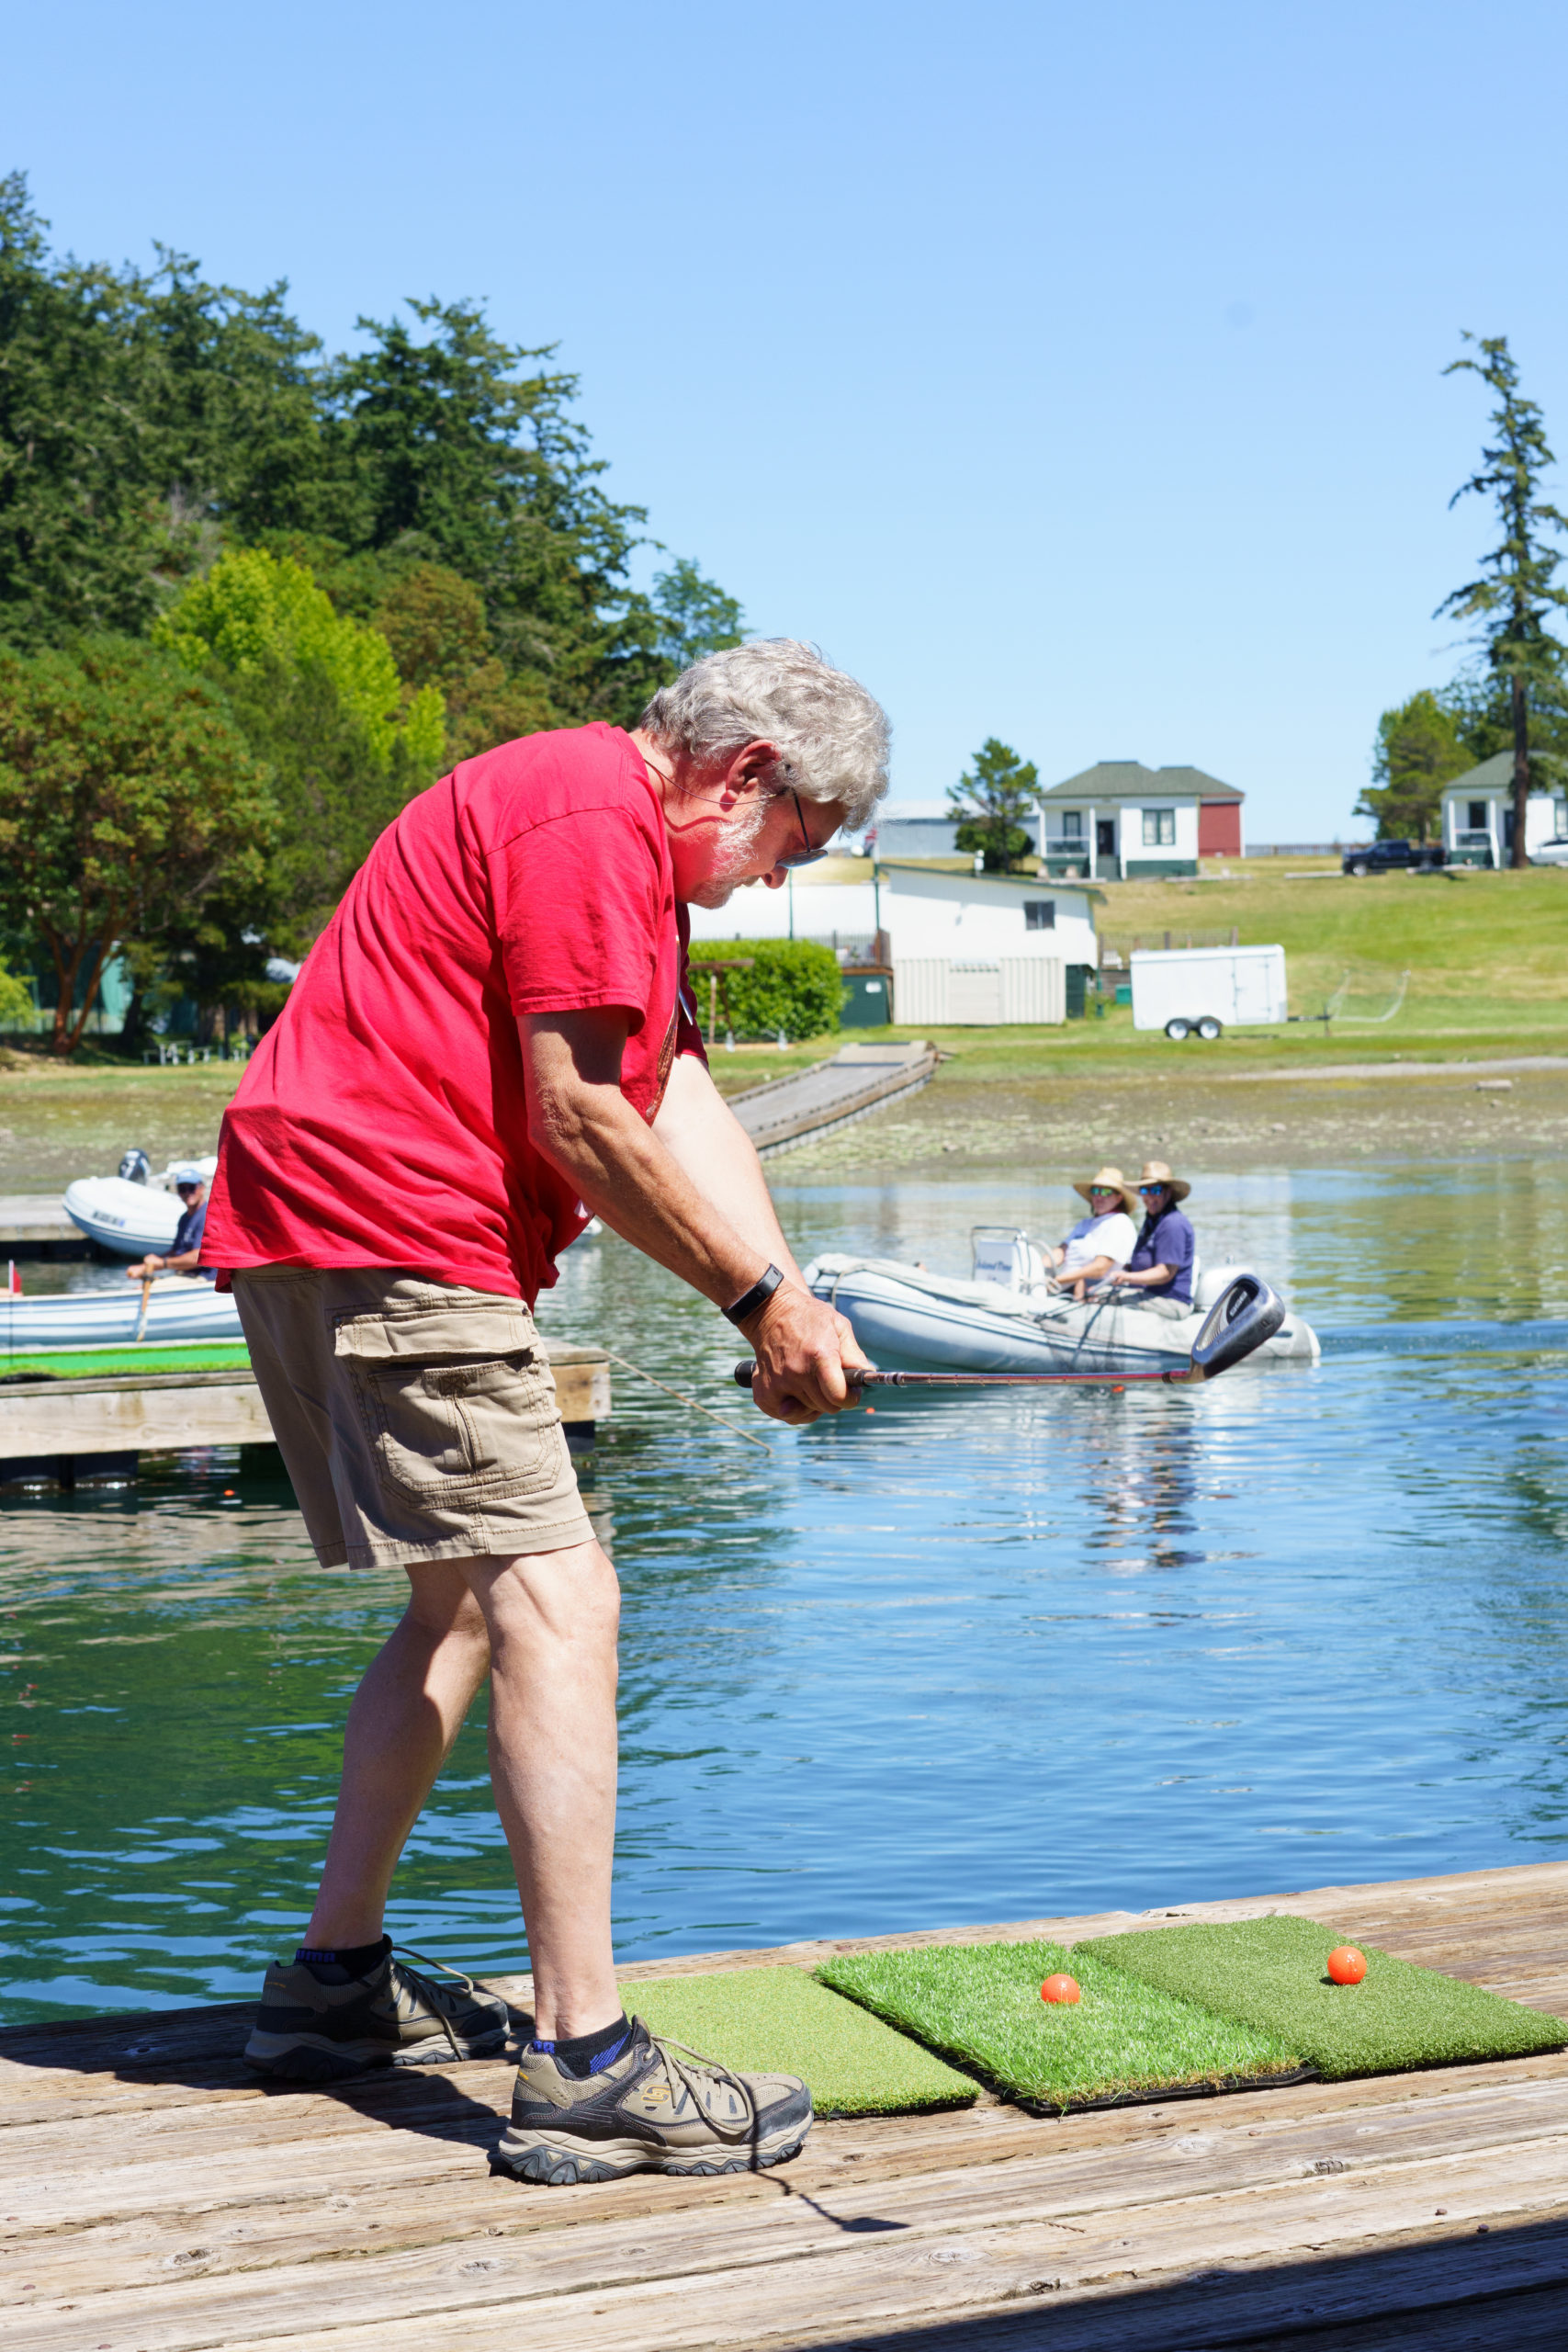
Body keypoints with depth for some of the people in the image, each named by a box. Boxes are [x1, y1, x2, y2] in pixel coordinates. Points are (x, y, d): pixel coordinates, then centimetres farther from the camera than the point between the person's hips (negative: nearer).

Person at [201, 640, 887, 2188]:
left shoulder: (631, 852, 22)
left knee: (467, 1606, 19)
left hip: (331, 1242, 11)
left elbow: (681, 1105, 11)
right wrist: (760, 1296, -9)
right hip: (386, 1231, -11)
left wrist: (781, 1305, -4)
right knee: (556, 1600, -15)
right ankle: (584, 2069, -16)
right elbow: (575, 1114, -18)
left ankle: (334, 1982, 25)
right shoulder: (589, 811, -12)